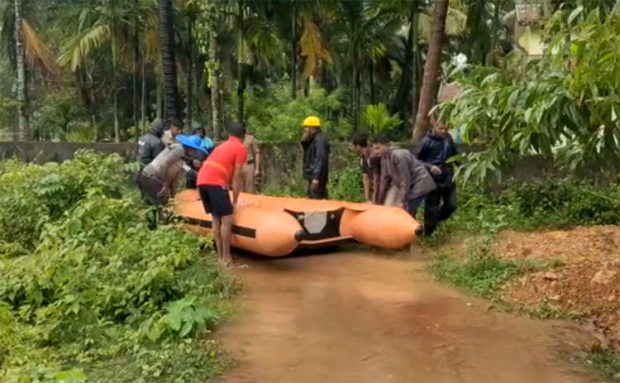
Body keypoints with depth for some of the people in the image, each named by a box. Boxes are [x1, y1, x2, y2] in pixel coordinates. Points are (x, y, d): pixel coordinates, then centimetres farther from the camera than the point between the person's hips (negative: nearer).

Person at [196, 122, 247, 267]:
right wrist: (234, 201, 4)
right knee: (227, 220, -5)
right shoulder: (241, 149, 6)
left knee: (216, 219, 15)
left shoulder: (222, 146, 29)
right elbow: (236, 177, 0)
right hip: (215, 182, -8)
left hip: (202, 180, 8)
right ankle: (226, 258, -4)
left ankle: (220, 255, 18)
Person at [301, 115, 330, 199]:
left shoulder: (320, 140, -15)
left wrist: (316, 177, -28)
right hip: (313, 176, 11)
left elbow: (321, 159, -23)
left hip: (317, 177, -11)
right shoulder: (313, 140, 17)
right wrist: (304, 140, 6)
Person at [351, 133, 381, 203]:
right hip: (373, 187, 8)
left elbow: (376, 179, -21)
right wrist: (367, 198, 0)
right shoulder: (363, 158, 4)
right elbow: (366, 178, 4)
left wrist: (374, 200, -17)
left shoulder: (373, 157, -23)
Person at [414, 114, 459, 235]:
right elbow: (416, 159, -8)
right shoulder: (427, 141, -14)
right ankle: (428, 233, 19)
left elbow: (454, 154, 17)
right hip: (434, 179, -5)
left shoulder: (448, 138, 2)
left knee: (451, 205, 9)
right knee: (432, 207, 3)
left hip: (448, 178, 5)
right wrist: (429, 167, -21)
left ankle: (436, 221, 36)